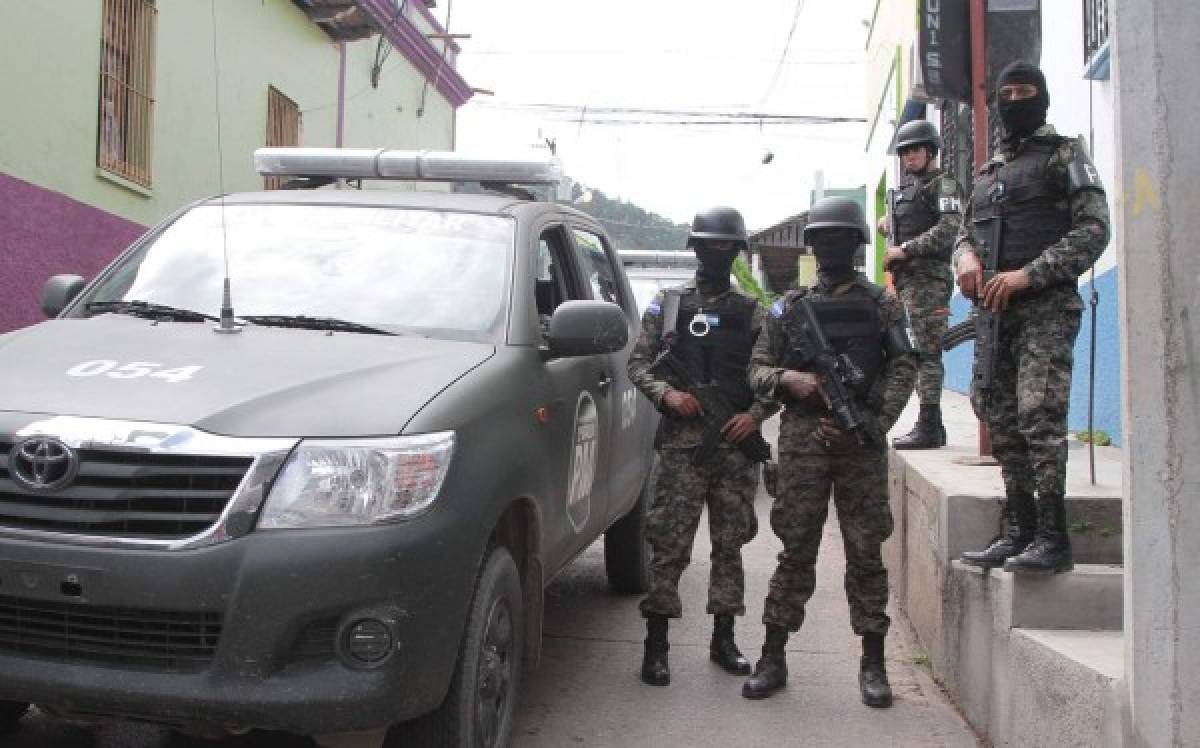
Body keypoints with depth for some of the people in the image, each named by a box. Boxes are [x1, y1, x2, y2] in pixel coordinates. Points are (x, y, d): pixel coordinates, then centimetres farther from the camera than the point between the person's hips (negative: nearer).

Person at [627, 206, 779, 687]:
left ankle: (723, 639, 21)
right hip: (681, 444, -2)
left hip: (737, 444, 2)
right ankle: (656, 645, 4)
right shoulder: (666, 305, 9)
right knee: (669, 545, -4)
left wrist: (756, 414, -7)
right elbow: (638, 363, 7)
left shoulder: (754, 314, 11)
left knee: (729, 544, 9)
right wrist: (667, 394, -11)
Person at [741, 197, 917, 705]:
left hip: (861, 439, 0)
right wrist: (789, 380, -12)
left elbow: (903, 369, 2)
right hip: (802, 438, 1)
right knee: (796, 549, 2)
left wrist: (871, 425, -11)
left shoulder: (881, 304, 10)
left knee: (865, 551, 3)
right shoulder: (789, 307, 12)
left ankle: (873, 663, 12)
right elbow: (757, 369, 10)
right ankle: (773, 658, 9)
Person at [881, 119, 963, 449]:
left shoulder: (943, 184, -4)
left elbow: (949, 229, -18)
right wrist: (890, 224, 14)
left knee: (926, 353, -11)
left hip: (927, 280, -9)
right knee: (920, 353, 10)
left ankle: (929, 427, -10)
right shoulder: (907, 187, 23)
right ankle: (932, 426, 15)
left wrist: (905, 249, -18)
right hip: (907, 281, 9)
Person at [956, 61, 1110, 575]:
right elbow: (966, 230, 23)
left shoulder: (1064, 154, 3)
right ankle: (1019, 532, 16)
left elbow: (1094, 228, -7)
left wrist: (1027, 274, -16)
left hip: (1046, 307, -7)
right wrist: (966, 257, -2)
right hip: (994, 311, 7)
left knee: (1040, 417, -14)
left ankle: (1053, 539, -8)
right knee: (1000, 420, 8)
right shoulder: (989, 170, 22)